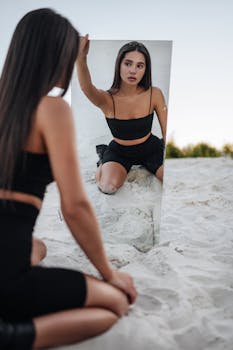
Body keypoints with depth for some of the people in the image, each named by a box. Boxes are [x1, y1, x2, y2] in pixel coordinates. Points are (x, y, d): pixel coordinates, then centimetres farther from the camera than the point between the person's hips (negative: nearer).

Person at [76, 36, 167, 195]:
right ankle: (104, 158, 10)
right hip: (119, 151, -1)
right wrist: (81, 58, -66)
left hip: (150, 148, 1)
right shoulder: (107, 99, -23)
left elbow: (167, 132, -9)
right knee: (108, 186, -26)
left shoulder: (154, 94, -18)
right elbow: (86, 88, -47)